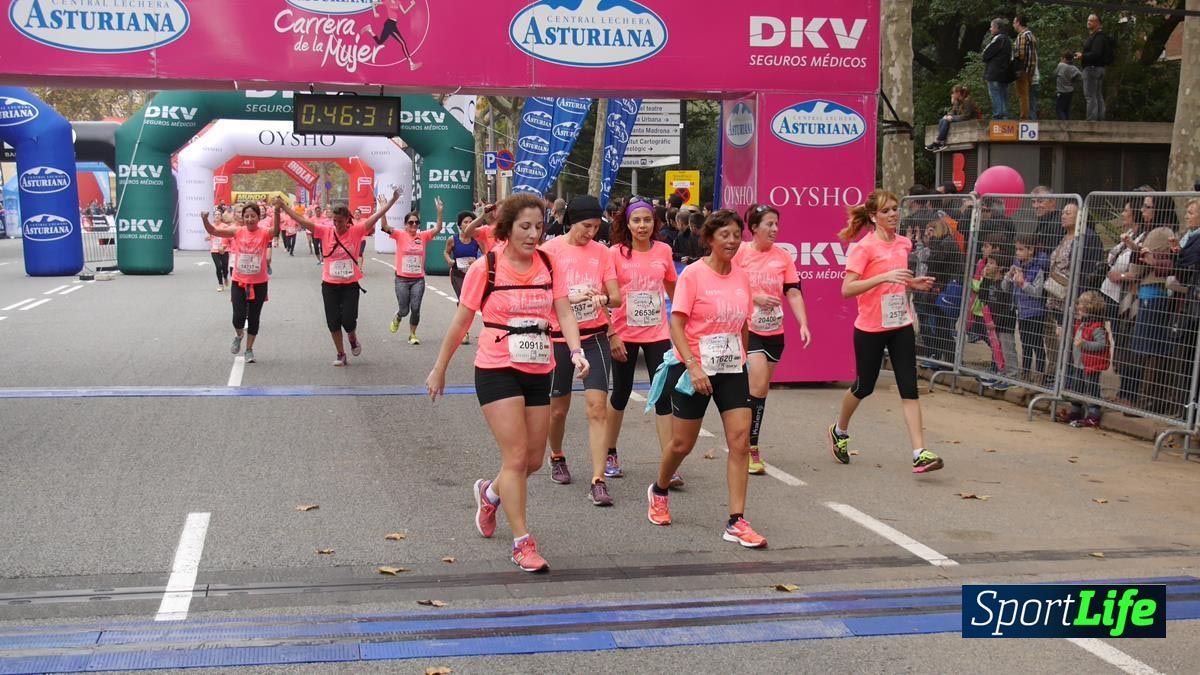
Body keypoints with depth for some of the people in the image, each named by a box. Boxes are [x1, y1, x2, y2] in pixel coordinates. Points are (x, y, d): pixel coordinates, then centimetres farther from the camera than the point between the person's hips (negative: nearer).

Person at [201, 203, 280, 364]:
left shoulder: (264, 233, -10)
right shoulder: (237, 232, -3)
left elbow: (276, 231, -32)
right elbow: (213, 231, -6)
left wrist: (277, 212, -48)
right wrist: (205, 220, -26)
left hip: (259, 283, -1)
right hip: (239, 282, 1)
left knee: (254, 317, 8)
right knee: (239, 317, -7)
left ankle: (249, 349, 26)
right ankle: (238, 335, 28)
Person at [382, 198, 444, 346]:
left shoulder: (423, 236, 2)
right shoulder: (400, 235, -4)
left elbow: (438, 229, -6)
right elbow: (384, 227, -16)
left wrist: (439, 212, -18)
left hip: (418, 279, 2)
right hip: (402, 279, -2)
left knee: (415, 309, 0)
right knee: (404, 310, 3)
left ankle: (412, 334, 17)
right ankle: (397, 318, 39)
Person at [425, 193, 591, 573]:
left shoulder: (549, 264, 2)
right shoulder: (485, 268, -8)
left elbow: (564, 313, -6)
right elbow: (461, 322, -1)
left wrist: (575, 351, -25)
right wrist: (439, 370, 5)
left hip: (539, 372, 5)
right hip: (497, 371, -5)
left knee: (534, 460, 12)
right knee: (516, 456, -10)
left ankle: (490, 493, 43)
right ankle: (522, 544, -1)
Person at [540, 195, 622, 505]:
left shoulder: (602, 252, 2)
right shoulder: (550, 250, -6)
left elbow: (617, 297, 2)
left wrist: (604, 298, -21)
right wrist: (571, 297, -27)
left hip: (594, 336, 1)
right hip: (559, 337, -1)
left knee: (597, 407, -10)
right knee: (559, 408, 12)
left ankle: (598, 481, -9)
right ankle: (557, 458, 42)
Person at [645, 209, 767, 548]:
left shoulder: (741, 276, 5)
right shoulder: (693, 274, -10)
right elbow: (676, 323, -14)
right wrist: (693, 365, -22)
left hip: (732, 369, 4)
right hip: (694, 369, -4)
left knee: (740, 440, -7)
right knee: (682, 443, 7)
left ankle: (736, 523, -4)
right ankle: (659, 491, 38)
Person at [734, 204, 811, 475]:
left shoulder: (783, 256, 5)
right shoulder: (740, 253, -6)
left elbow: (793, 292, 3)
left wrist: (803, 324, -7)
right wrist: (755, 298, -17)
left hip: (774, 332, 5)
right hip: (748, 329, -5)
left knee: (760, 390, 12)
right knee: (759, 384, -18)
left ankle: (748, 444, 26)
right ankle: (751, 448, -11)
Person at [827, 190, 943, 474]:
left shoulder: (904, 244, 7)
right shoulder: (864, 247, -13)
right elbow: (847, 289, -21)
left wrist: (914, 283, 4)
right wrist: (884, 277, -30)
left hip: (901, 326, 5)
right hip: (870, 329, -5)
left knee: (909, 388, -5)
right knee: (864, 386, 11)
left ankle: (920, 454, -8)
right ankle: (839, 430, 39)